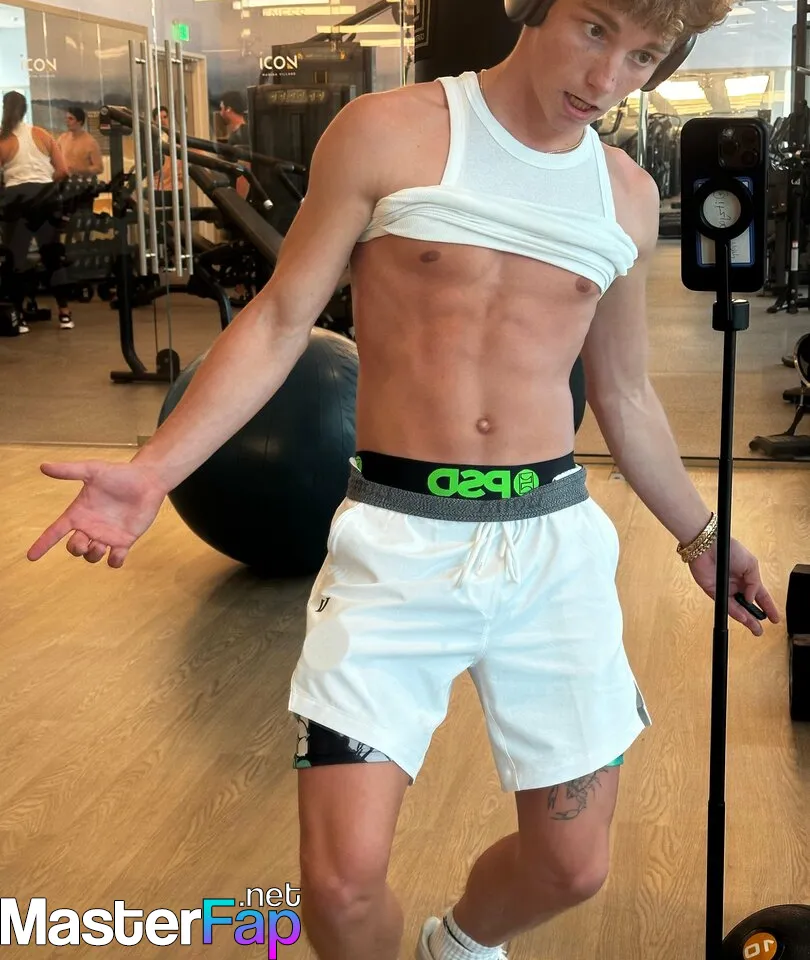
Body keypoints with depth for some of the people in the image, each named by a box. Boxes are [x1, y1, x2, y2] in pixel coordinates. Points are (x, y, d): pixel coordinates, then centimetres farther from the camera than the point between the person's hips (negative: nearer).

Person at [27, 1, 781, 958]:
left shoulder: (627, 197, 8)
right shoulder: (388, 134, -4)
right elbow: (280, 320, -2)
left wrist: (696, 531, 25)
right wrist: (154, 470, -12)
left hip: (555, 540, 4)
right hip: (398, 539, -3)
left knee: (572, 867, 9)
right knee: (342, 883, -12)